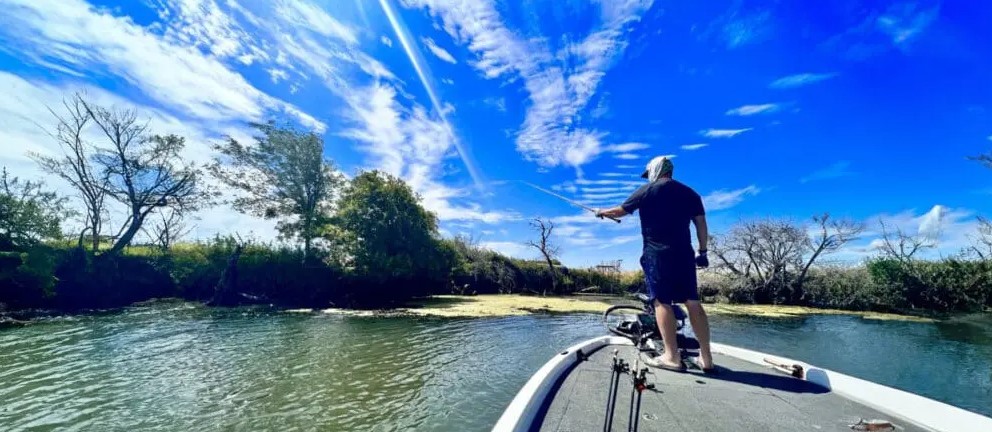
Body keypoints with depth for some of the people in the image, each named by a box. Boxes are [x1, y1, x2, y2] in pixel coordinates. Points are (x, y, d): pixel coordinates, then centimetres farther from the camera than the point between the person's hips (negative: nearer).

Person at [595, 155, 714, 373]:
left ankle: (672, 356, -6)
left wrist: (602, 212, 27)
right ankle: (706, 358, 10)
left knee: (662, 301, -4)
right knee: (693, 303, 6)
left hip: (656, 253, -5)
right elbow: (701, 223, 11)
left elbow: (620, 211, 9)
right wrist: (702, 252, 16)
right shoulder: (690, 193, 15)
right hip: (684, 253, 5)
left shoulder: (646, 191, 2)